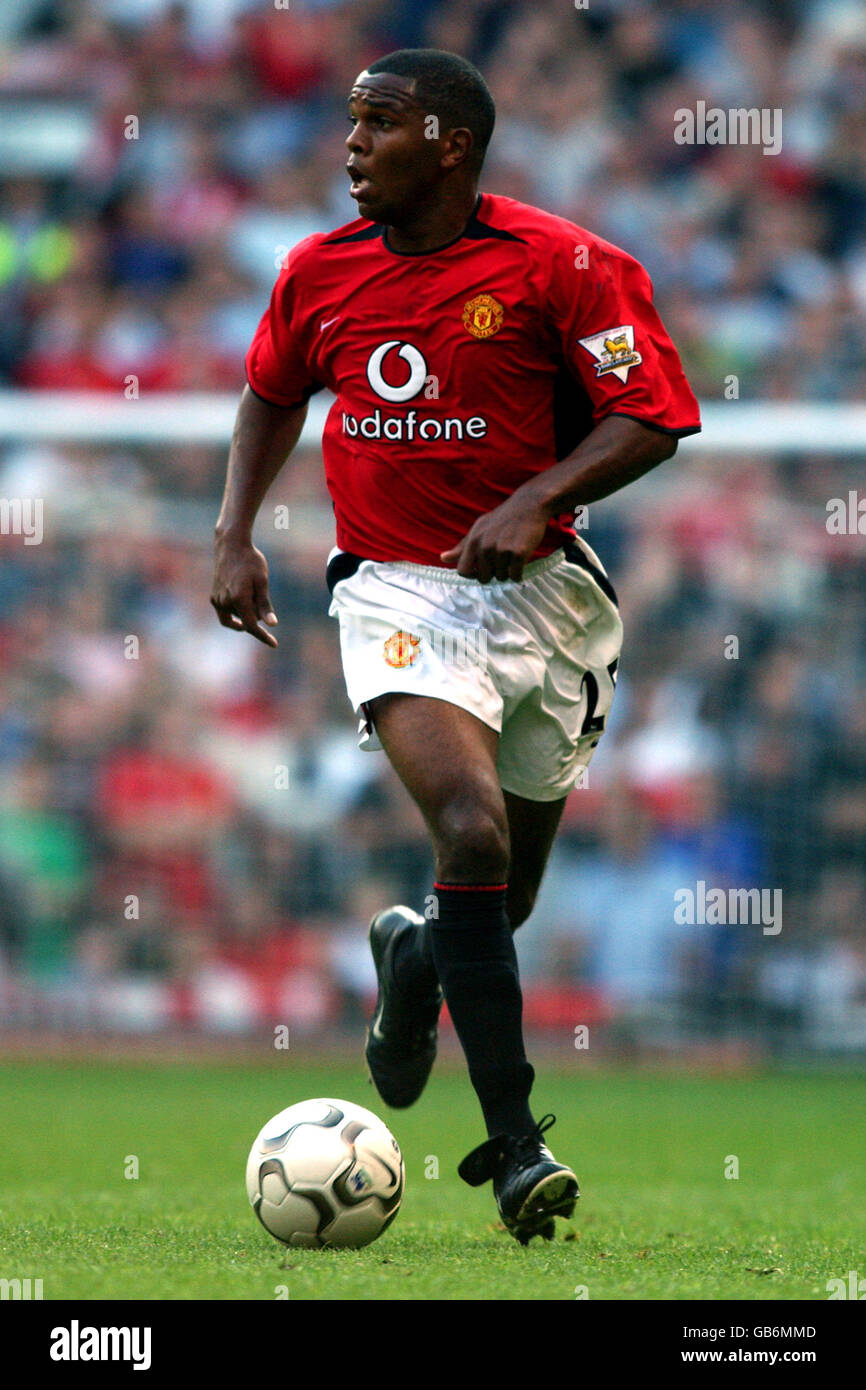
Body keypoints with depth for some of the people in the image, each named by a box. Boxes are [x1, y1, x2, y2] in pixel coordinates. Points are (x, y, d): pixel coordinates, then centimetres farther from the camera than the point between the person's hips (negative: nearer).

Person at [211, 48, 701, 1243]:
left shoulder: (561, 266, -9)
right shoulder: (319, 271, 3)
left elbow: (650, 419, -8)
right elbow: (271, 394, 21)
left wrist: (537, 500, -21)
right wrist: (235, 535, 10)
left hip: (542, 590, 0)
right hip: (398, 593, 0)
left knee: (504, 896, 11)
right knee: (472, 835, -24)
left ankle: (415, 954, 50)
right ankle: (516, 1144, -22)